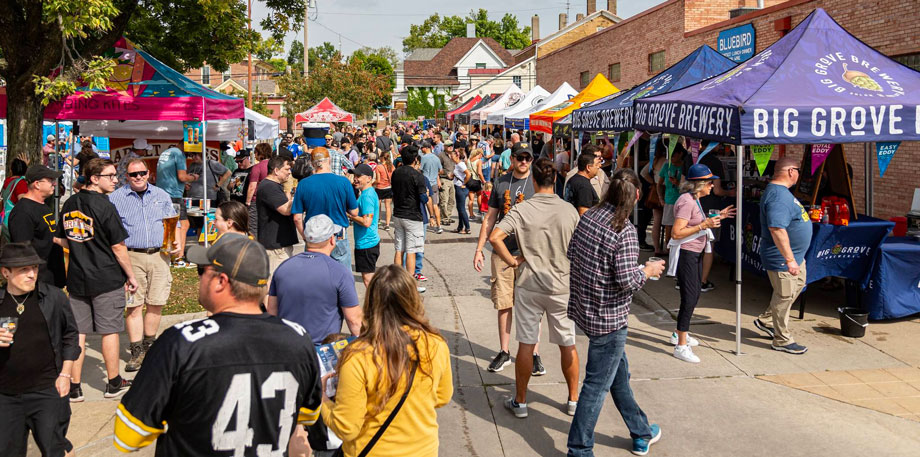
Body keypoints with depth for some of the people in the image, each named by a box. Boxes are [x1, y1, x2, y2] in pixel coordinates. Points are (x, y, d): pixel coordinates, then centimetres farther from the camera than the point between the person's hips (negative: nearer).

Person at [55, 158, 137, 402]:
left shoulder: (69, 204, 5)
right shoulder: (104, 206, -15)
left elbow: (60, 239, 13)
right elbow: (118, 247, -13)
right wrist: (131, 276, -4)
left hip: (77, 279, 6)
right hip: (107, 279, -6)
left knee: (78, 332, 9)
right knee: (109, 330, 6)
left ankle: (74, 387, 14)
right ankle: (114, 383, 17)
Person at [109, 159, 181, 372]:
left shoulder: (161, 195, 13)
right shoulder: (116, 197, 5)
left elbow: (173, 223, 20)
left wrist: (176, 243, 3)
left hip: (159, 256, 2)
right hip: (132, 256, -2)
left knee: (156, 303, 5)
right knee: (134, 305, -4)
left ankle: (149, 345, 21)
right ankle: (137, 351, 3)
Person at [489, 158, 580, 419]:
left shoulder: (522, 210, -11)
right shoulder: (569, 210, -6)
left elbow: (494, 237, -21)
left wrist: (512, 261, -9)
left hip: (529, 286, -1)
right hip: (562, 286, 1)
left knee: (526, 344, 9)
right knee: (568, 345, 14)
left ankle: (520, 402, 19)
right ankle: (573, 400, 26)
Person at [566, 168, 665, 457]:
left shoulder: (588, 217, -1)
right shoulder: (625, 231, -23)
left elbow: (571, 255, 9)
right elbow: (628, 281, -24)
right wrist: (649, 270, -6)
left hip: (582, 307, 9)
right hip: (608, 317, -8)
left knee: (619, 371, 23)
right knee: (597, 384, 5)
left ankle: (641, 433, 41)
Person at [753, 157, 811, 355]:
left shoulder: (780, 191, 11)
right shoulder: (779, 196, -25)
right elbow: (777, 229, -33)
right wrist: (789, 259, -32)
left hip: (795, 254, 11)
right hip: (782, 258, -11)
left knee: (798, 285, 23)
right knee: (784, 296, 1)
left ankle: (765, 320, 32)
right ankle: (782, 340, 15)